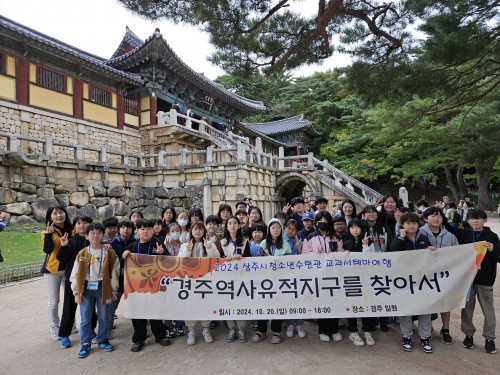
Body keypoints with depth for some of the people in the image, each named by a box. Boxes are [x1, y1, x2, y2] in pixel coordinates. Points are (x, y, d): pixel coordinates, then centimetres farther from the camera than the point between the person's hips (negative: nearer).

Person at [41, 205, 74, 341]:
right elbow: (47, 250, -18)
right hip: (53, 269, -3)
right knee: (54, 301, 7)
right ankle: (54, 327, 23)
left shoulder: (72, 230, 2)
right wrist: (48, 234, -29)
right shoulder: (47, 232, -6)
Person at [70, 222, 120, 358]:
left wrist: (114, 290, 2)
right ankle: (85, 343, 23)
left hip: (102, 287, 0)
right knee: (85, 318, 7)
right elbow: (75, 274, 3)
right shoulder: (82, 254, 0)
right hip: (86, 288, 0)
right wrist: (76, 292, 0)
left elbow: (114, 271, 2)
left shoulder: (109, 253, -2)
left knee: (103, 317, 11)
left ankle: (102, 340, 29)